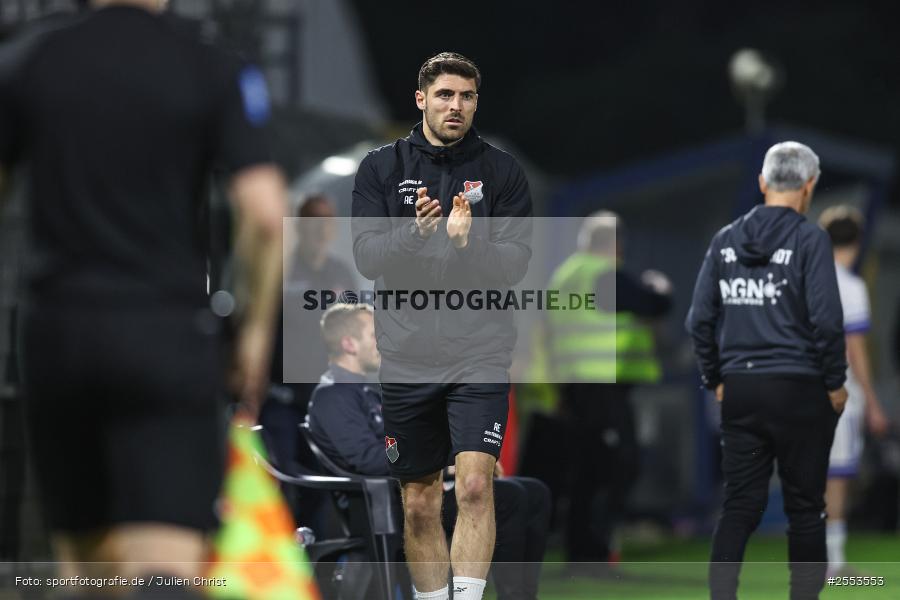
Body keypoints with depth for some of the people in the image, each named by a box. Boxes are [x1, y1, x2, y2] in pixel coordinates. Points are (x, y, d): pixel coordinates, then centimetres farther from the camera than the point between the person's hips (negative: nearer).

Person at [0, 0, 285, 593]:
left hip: (56, 336, 3)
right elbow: (265, 212, -10)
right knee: (168, 568, -10)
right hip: (169, 335, -3)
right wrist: (257, 328, 2)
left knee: (86, 567, 16)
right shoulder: (214, 72, -1)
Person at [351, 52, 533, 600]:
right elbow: (367, 256, -4)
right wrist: (414, 233, -23)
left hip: (480, 352, -2)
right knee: (420, 504, 8)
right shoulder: (382, 168, 5)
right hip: (407, 353, 2)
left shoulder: (502, 172, 3)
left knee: (475, 485, -17)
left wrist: (470, 244, -24)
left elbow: (516, 262, -5)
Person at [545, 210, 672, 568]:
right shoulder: (609, 278, -11)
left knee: (586, 470, 11)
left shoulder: (563, 276, 17)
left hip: (571, 386, 9)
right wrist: (661, 288, 9)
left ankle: (579, 552, 10)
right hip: (605, 386, -9)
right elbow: (655, 306, -9)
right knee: (621, 467, -9)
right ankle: (597, 545, -18)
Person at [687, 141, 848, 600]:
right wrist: (835, 383, -3)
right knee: (805, 507, 5)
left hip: (740, 390, 4)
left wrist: (716, 380, 14)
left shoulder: (726, 240, 6)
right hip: (799, 390, -4)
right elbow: (826, 320, -14)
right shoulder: (809, 239, -9)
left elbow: (700, 319, 6)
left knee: (739, 506, 6)